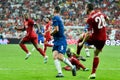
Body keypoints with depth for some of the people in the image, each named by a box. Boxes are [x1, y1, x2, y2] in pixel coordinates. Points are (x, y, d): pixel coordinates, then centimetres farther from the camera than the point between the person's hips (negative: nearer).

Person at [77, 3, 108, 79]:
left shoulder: (90, 19, -19)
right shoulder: (100, 13, 1)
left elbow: (89, 33, -23)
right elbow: (107, 18, 22)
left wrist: (82, 43, -15)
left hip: (95, 38, -6)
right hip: (103, 39, 6)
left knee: (82, 37, 20)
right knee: (96, 55, 21)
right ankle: (93, 73, 17)